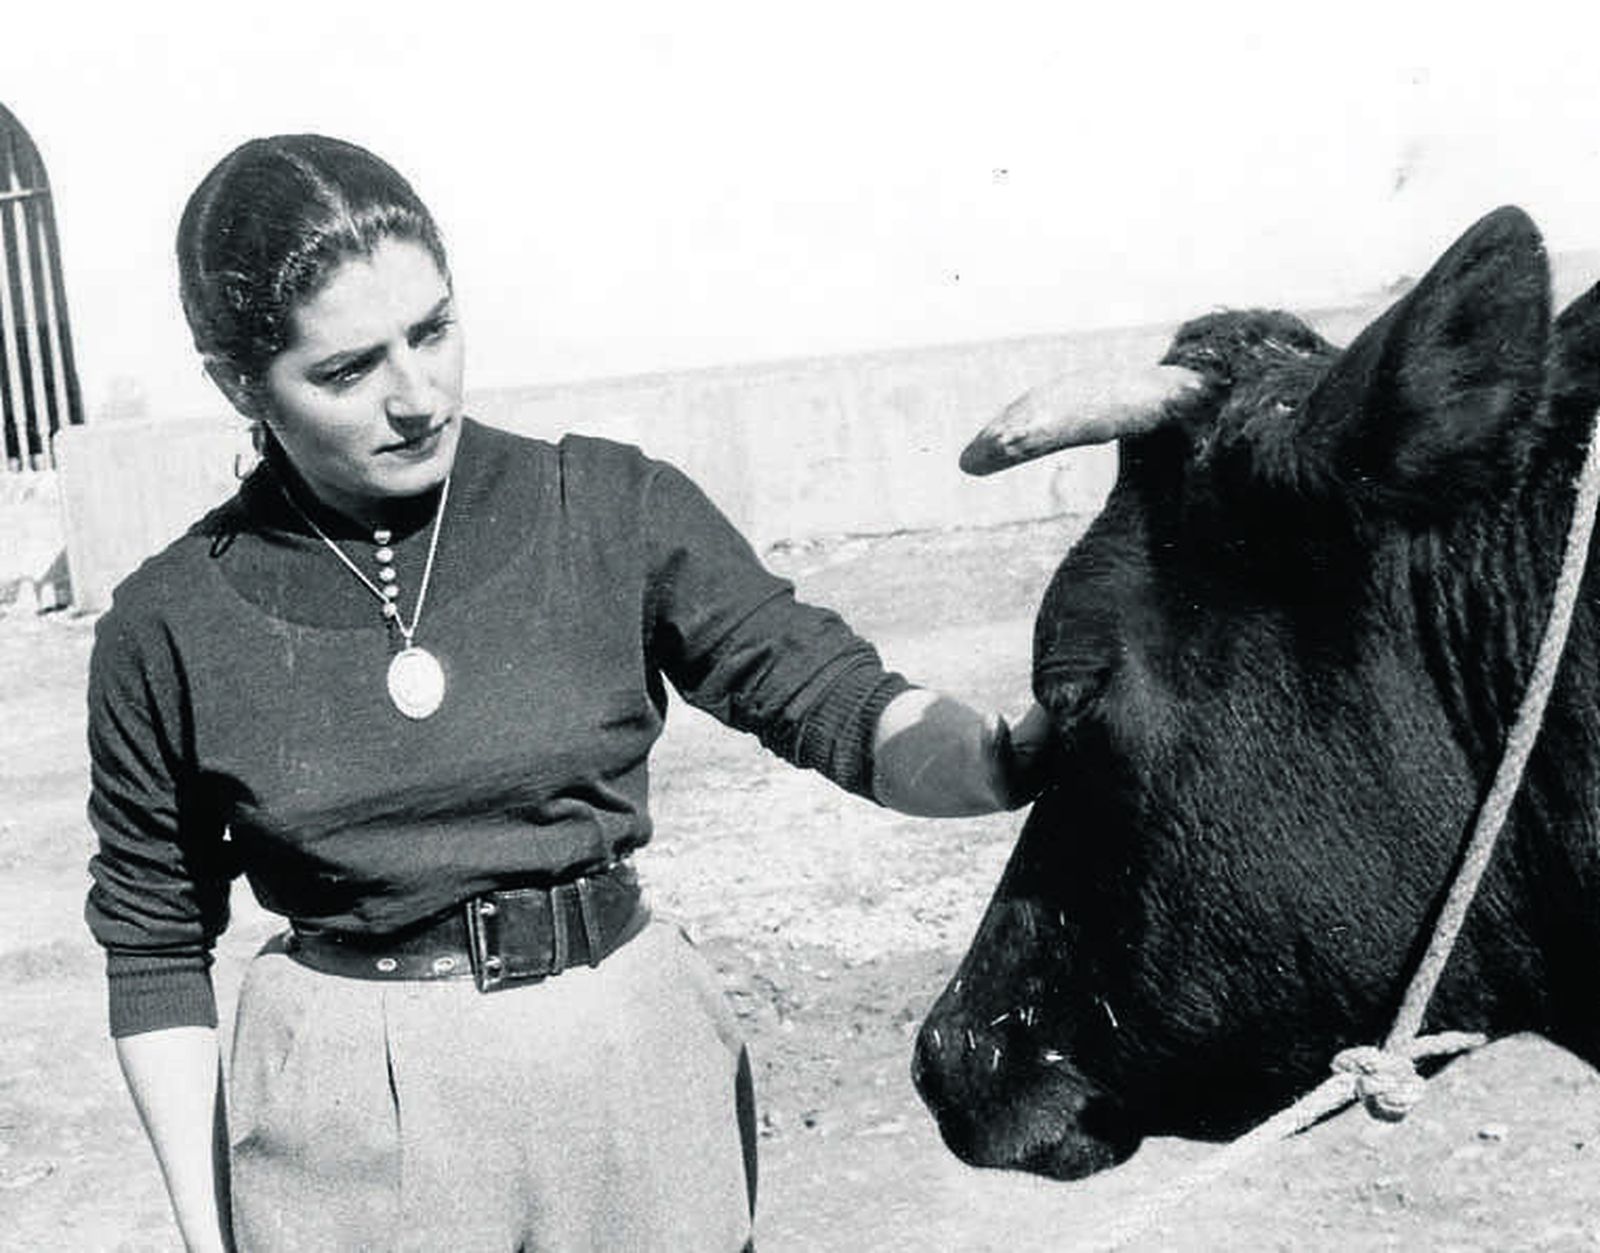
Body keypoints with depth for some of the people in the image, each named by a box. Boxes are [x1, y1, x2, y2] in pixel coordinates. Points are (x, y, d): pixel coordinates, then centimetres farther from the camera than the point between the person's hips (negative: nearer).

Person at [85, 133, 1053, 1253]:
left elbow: (836, 702, -10)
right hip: (343, 1134, 0)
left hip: (634, 1070, 1)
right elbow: (156, 948, 3)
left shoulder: (616, 512, -6)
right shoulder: (169, 625, -5)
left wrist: (1018, 752, -30)